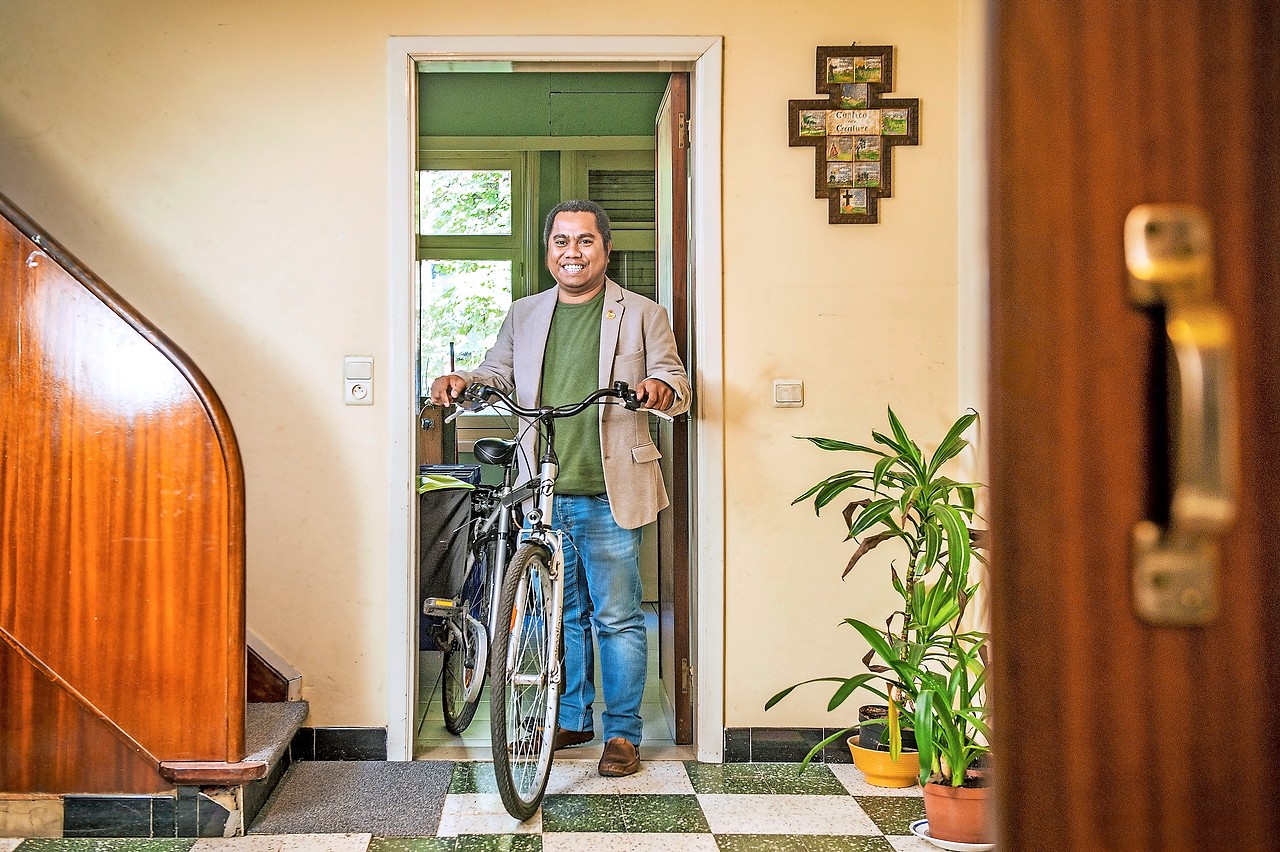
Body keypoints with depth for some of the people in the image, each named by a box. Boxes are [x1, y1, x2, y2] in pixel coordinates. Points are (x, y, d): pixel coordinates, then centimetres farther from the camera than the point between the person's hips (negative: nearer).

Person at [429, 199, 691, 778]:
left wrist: (660, 389, -25)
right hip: (543, 495, 4)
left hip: (609, 497, -3)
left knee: (616, 617, 1)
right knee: (561, 615, 13)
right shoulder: (523, 316, 14)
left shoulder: (642, 314, 4)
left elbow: (674, 381, -1)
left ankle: (622, 731, 13)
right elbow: (495, 374, 18)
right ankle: (572, 719, 28)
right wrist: (460, 380, -4)